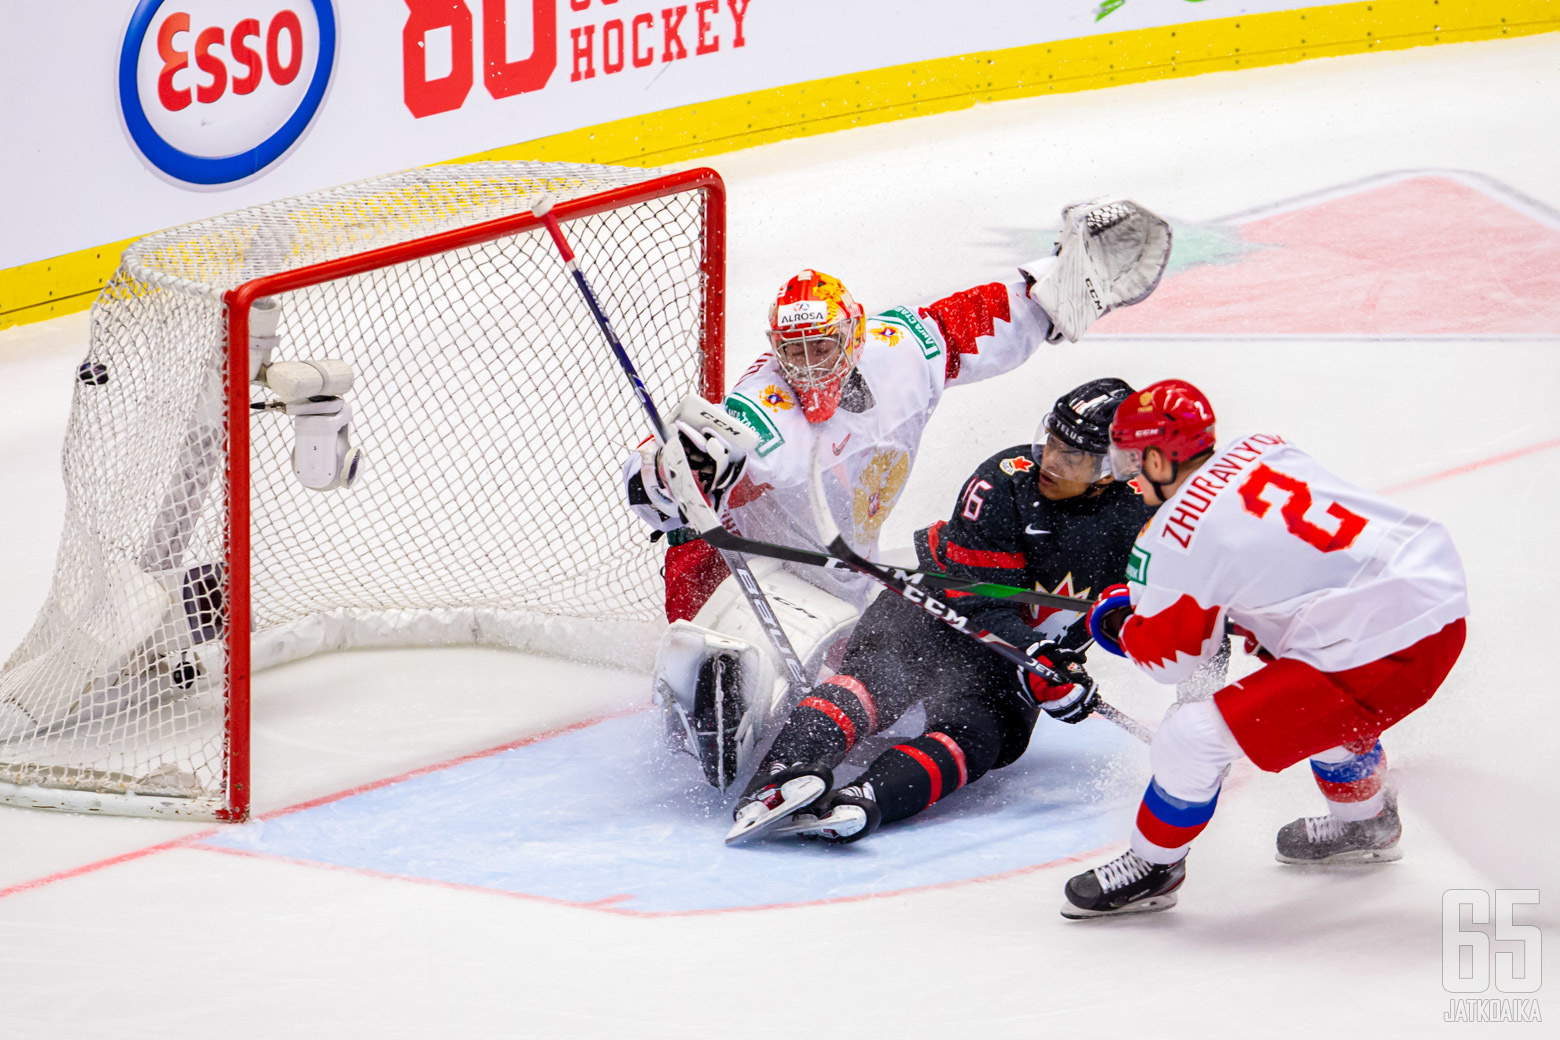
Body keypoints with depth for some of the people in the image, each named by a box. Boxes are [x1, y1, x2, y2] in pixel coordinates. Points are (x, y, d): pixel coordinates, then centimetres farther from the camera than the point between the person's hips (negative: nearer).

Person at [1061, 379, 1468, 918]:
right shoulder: (1262, 449, 11)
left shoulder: (1175, 539, -10)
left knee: (1191, 736, -4)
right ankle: (1363, 822, 56)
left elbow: (1167, 656, 5)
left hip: (1383, 659, -9)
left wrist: (1116, 621, 23)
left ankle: (1153, 866, 19)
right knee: (1308, 687, 39)